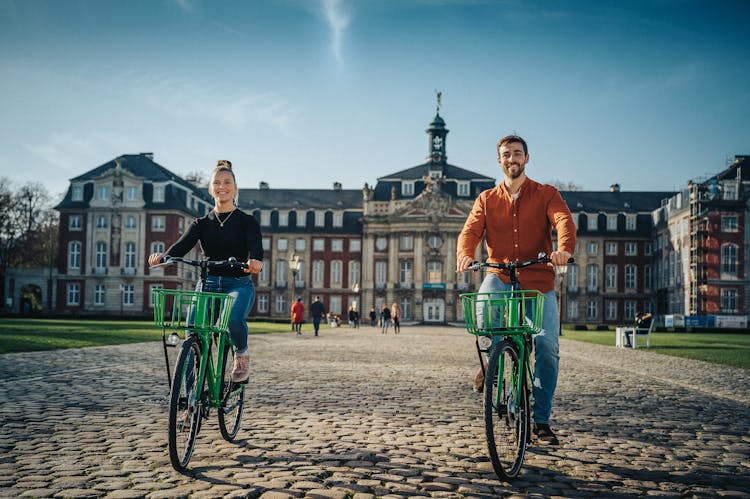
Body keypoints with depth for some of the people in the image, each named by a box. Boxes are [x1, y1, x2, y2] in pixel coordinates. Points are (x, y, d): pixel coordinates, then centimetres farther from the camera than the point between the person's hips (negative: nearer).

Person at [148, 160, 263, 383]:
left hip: (239, 285, -3)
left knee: (233, 319, -33)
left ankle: (242, 355, 1)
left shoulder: (247, 221, 2)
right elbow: (182, 245, -7)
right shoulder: (202, 223, 10)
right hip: (208, 284, 3)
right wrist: (163, 256, -31)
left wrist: (255, 260, -42)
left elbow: (256, 247, -16)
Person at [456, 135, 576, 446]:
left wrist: (564, 249, -35)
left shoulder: (546, 194, 6)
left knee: (548, 346, -11)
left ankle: (541, 420, 4)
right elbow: (471, 230, -2)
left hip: (539, 281, 0)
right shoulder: (487, 199, 12)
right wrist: (465, 254, -26)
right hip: (500, 276, 1)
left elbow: (564, 221, -12)